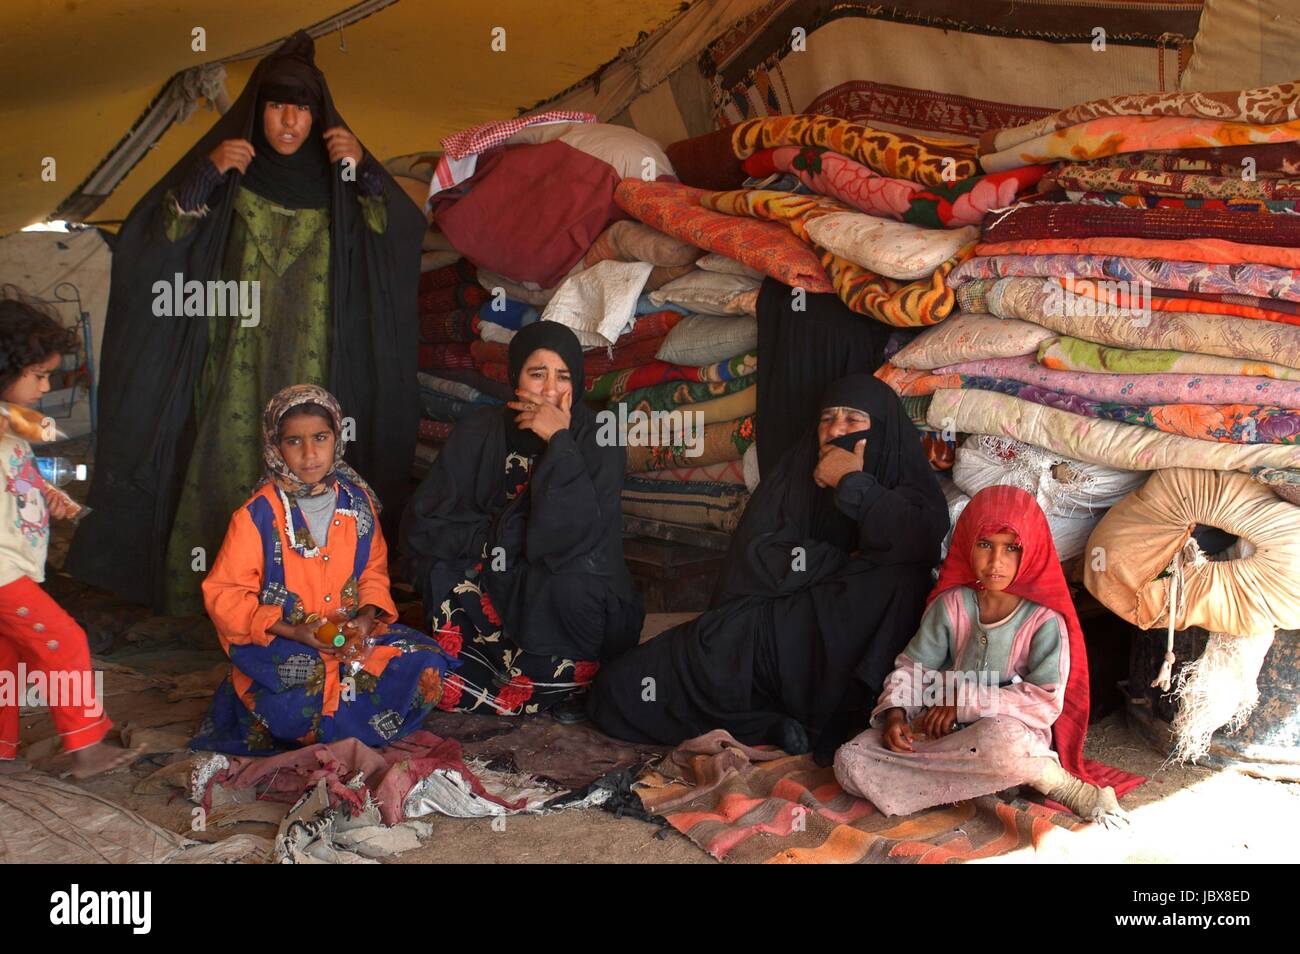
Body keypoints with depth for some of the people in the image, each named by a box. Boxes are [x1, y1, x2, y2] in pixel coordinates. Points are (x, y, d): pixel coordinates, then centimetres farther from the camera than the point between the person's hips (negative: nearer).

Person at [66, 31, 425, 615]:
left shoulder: (333, 177, 7)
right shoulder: (230, 169, 3)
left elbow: (402, 231, -3)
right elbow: (159, 235, -4)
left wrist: (361, 171, -16)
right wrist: (205, 174, -18)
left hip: (312, 367, 1)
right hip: (240, 361, -1)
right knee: (229, 462, -5)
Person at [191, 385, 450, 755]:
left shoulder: (358, 502, 6)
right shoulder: (259, 514, -7)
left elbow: (374, 571, 13)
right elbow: (223, 595, -7)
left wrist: (367, 618, -9)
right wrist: (294, 632, -17)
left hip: (351, 633, 5)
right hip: (278, 643, -5)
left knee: (426, 664, -18)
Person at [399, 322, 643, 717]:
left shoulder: (598, 444, -9)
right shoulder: (480, 433, -3)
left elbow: (581, 536, -26)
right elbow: (420, 525, -7)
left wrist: (560, 442, -26)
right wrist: (502, 537, -17)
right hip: (497, 593, 2)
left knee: (572, 574, -34)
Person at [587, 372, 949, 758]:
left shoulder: (908, 480, 3)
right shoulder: (795, 470, 9)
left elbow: (921, 545, -21)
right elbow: (755, 556, -6)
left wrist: (852, 483, -14)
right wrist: (851, 564, -10)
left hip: (847, 648, -2)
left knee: (898, 577, -34)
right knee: (617, 688, -11)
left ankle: (828, 723, -18)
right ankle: (774, 726, -15)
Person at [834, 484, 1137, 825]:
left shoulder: (1044, 620, -9)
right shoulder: (951, 604, 1)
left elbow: (1047, 701, -18)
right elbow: (912, 667, 7)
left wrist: (965, 702, -17)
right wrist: (895, 713, -12)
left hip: (1011, 731, -5)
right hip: (948, 732, 5)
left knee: (1002, 741, -45)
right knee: (850, 762, -18)